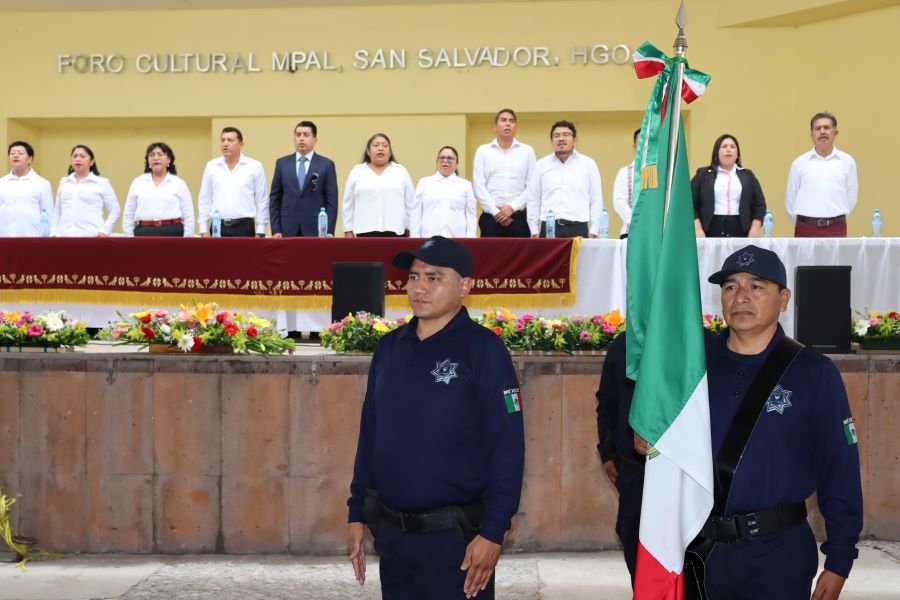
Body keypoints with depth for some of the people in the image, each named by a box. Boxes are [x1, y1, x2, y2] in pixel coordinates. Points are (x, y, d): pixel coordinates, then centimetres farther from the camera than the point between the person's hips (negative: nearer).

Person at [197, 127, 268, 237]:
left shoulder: (254, 166, 1)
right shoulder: (211, 166, 8)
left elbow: (262, 201, 2)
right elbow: (204, 200, 11)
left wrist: (260, 232, -3)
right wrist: (204, 230, 5)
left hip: (244, 227, -2)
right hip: (217, 227, 2)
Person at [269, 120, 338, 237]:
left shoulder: (326, 165, 4)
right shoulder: (282, 163, 10)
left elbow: (332, 202, 1)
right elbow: (274, 199, 9)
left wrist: (328, 233, -7)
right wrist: (275, 230, 0)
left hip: (315, 231, -2)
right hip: (288, 231, 2)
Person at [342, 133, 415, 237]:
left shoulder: (401, 172, 10)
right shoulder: (356, 172, 10)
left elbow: (410, 203, 10)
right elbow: (348, 204, 10)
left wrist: (410, 229, 5)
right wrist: (348, 231, 5)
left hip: (395, 232, 0)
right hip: (365, 232, 0)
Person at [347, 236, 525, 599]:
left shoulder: (482, 348, -9)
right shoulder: (390, 347, 7)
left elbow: (507, 447, -12)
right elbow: (369, 434, 13)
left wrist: (493, 532, -16)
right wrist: (357, 515, 11)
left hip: (455, 536, -5)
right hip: (390, 533, 5)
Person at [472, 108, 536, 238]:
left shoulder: (527, 151, 9)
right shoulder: (483, 151, 9)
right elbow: (479, 185, 2)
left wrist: (513, 207, -9)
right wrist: (495, 211, -8)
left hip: (519, 217, 0)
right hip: (491, 217, 0)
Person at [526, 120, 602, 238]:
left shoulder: (588, 164, 8)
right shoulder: (541, 165, 11)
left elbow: (596, 199, 6)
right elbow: (533, 200, 10)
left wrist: (593, 232, 0)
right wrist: (535, 232, 5)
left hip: (578, 228, -1)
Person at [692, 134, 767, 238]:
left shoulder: (747, 176, 17)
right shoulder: (703, 174, 11)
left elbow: (759, 204, 14)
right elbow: (691, 204, 6)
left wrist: (755, 228, -1)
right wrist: (698, 229, -7)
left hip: (740, 231, 2)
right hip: (711, 230, -2)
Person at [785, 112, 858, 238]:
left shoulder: (847, 161, 5)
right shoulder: (799, 163, 5)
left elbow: (851, 196, 9)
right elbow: (791, 199, 10)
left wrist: (835, 219, 9)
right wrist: (803, 223, 12)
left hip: (836, 228, 0)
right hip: (806, 228, 0)